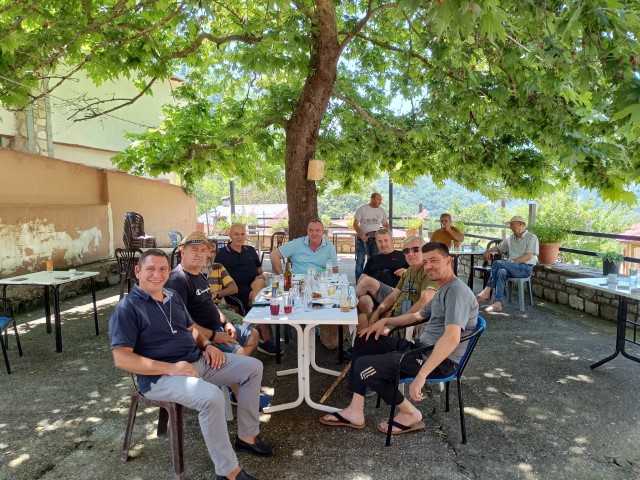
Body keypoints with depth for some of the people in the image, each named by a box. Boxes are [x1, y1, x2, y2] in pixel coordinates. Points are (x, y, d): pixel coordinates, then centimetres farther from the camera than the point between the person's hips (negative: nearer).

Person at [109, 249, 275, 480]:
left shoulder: (173, 296, 12)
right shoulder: (127, 308, -12)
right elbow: (121, 359, -18)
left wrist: (208, 345, 2)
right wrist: (169, 368, -25)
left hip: (198, 361, 9)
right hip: (161, 376, -8)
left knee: (253, 367, 4)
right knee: (211, 397, -35)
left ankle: (247, 436, 15)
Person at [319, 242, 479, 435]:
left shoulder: (457, 290, -17)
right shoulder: (443, 290, 16)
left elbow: (451, 338, -31)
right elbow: (418, 315, 31)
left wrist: (421, 375, -35)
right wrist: (385, 321, 18)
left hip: (440, 360, -11)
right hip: (420, 347, 11)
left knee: (364, 366, -19)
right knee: (363, 341, 13)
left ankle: (410, 414, 1)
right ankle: (355, 411, 7)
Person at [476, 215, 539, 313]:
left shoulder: (531, 238, 1)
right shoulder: (510, 238, 22)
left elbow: (529, 256, -11)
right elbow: (498, 248, 29)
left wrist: (512, 261, -17)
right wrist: (488, 251, 8)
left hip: (525, 268, -5)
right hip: (512, 268, 5)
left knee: (497, 263, -27)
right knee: (501, 272, -32)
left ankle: (487, 292, -25)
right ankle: (497, 304, -40)